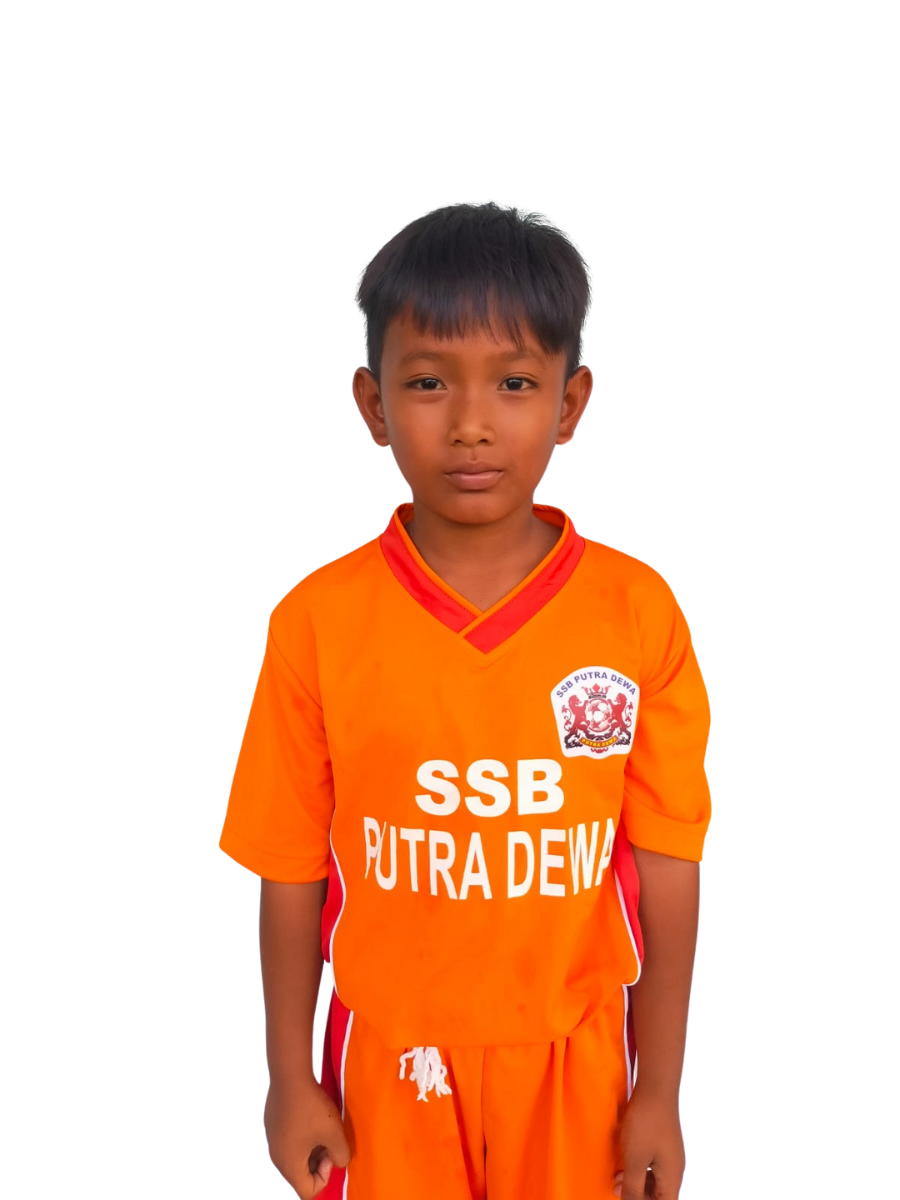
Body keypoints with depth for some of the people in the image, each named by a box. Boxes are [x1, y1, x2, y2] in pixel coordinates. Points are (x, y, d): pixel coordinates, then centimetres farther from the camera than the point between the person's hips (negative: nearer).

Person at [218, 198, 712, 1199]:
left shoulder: (639, 615, -13)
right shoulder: (316, 621, -13)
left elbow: (667, 866, -7)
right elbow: (292, 871, -5)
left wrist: (660, 1092, -2)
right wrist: (290, 1079, 2)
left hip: (574, 1057, 0)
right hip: (393, 1058, 0)